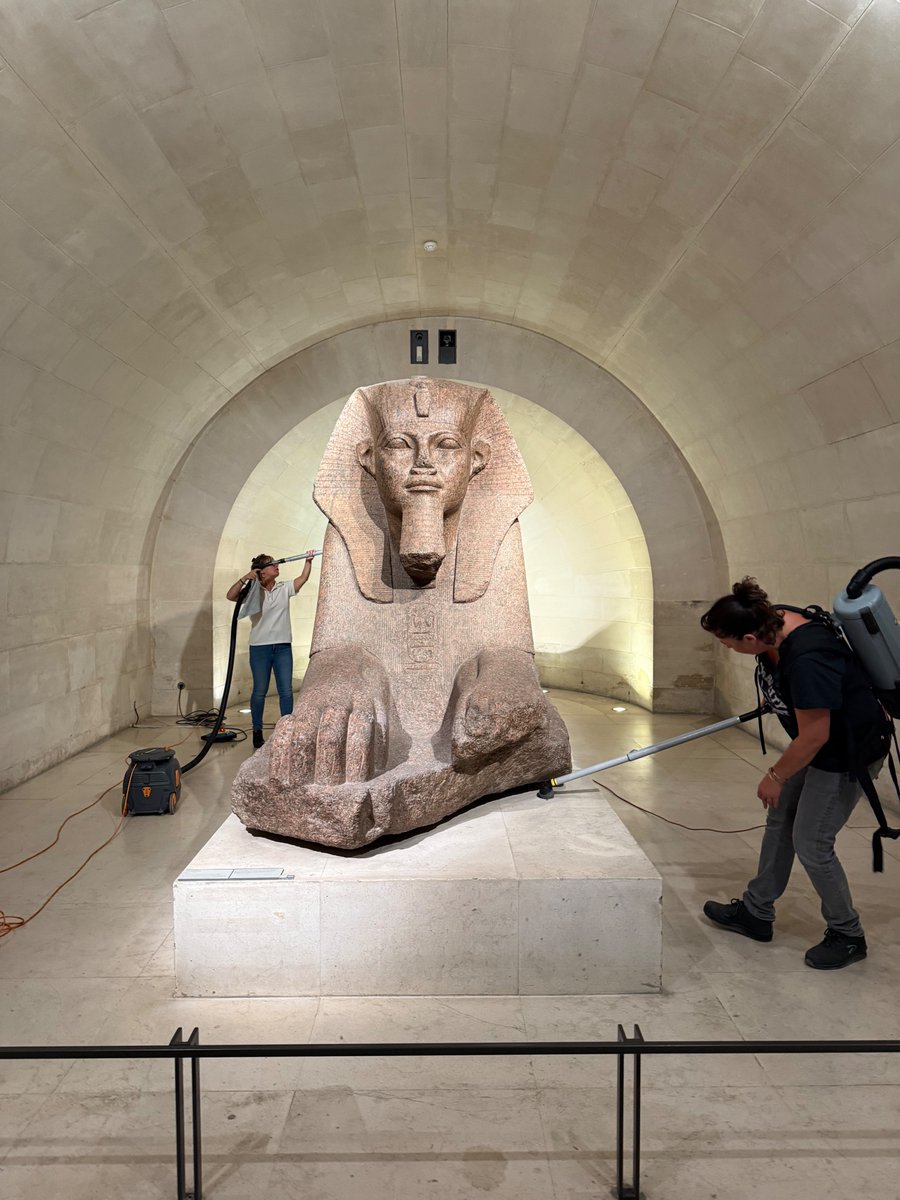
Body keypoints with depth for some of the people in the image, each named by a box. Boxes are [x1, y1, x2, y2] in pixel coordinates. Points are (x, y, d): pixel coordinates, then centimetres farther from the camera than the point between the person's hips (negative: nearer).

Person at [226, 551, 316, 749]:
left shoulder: (284, 588, 7)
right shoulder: (254, 592, -3)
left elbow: (303, 578, 5)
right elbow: (230, 596, -15)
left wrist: (308, 561, -3)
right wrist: (245, 578, -24)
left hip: (283, 646, 3)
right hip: (260, 647, -3)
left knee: (286, 690, 4)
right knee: (260, 691, 5)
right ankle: (257, 732, 18)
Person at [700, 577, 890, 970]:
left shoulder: (807, 661, -38)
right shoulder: (773, 622, -12)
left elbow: (814, 736, -29)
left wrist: (775, 777, -15)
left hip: (848, 752, -9)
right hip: (818, 739, 9)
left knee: (811, 842, -1)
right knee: (779, 821, 15)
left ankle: (847, 936, 23)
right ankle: (756, 913, 30)